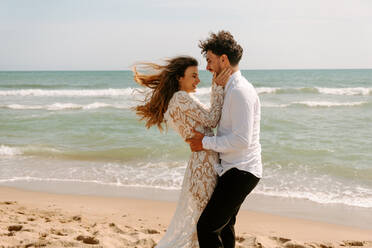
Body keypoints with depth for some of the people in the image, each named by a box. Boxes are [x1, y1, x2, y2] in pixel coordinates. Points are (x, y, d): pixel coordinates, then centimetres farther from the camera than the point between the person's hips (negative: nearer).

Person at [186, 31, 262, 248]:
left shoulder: (239, 91, -19)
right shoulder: (232, 88, 14)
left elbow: (242, 140, -25)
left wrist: (206, 142, -14)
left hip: (241, 172, -11)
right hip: (237, 169, 11)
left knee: (207, 227, -15)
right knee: (225, 226, 22)